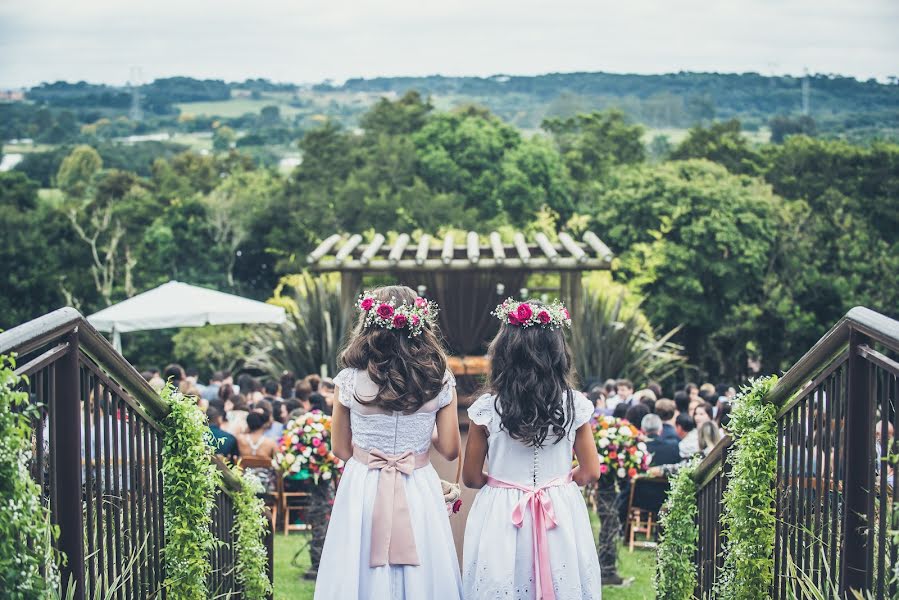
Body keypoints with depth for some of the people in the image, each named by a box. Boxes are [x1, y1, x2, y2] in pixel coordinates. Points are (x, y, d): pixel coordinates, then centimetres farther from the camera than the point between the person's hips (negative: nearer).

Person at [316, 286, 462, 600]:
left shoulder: (350, 382, -9)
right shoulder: (440, 382, -7)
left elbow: (340, 449, 2)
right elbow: (450, 450, -1)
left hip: (363, 491, 0)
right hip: (419, 492, 1)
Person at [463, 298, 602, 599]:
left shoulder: (486, 408, -11)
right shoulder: (575, 405, -8)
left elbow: (471, 478, -3)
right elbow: (590, 472, 0)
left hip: (501, 519, -1)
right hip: (560, 516, 1)